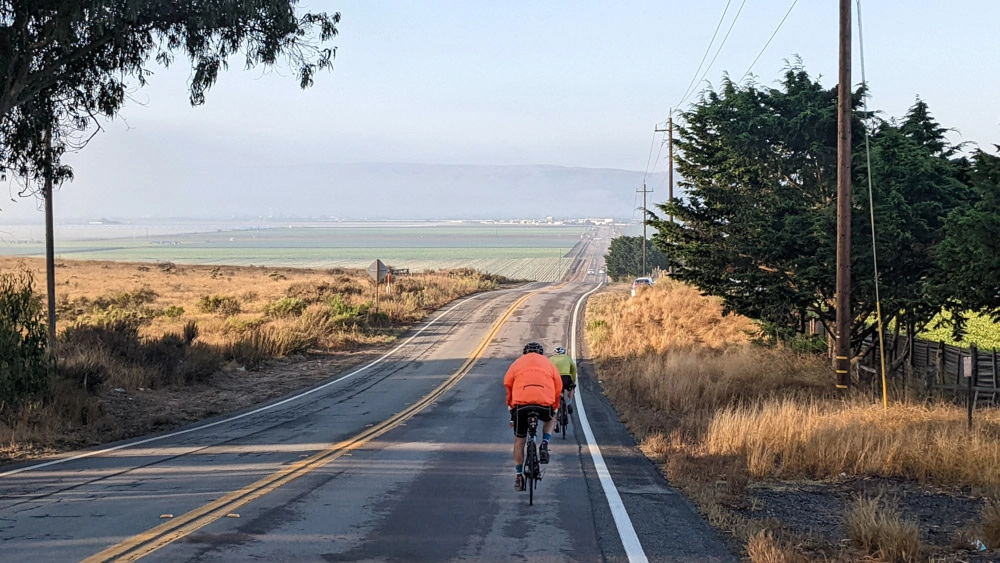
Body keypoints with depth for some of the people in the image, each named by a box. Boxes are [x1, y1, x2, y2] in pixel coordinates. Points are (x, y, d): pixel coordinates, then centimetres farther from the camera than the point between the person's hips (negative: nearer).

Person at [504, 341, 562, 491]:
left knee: (519, 440, 17)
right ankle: (545, 444, 10)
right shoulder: (548, 363, 26)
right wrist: (555, 409, 29)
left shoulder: (517, 363, 25)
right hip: (545, 404, 0)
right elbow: (558, 387, 21)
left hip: (521, 404, 0)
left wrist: (511, 407, 25)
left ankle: (519, 477, 18)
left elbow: (508, 385, 17)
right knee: (550, 419, 35)